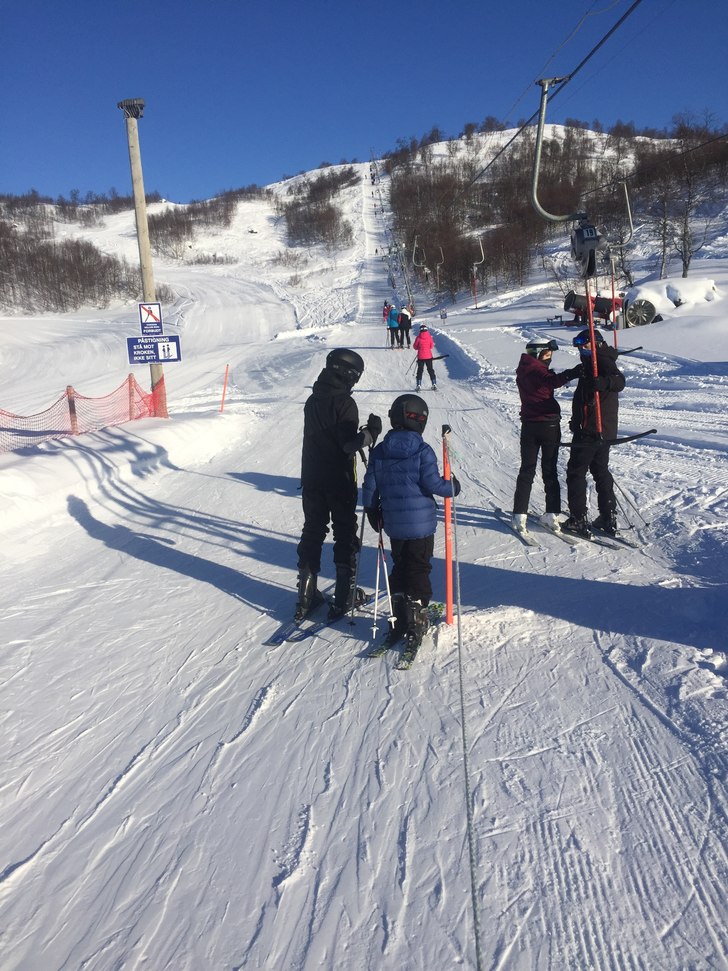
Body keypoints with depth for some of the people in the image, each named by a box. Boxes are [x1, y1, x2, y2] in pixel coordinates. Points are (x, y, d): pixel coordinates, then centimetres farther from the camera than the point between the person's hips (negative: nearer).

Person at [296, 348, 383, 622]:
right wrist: (372, 432, -8)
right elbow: (349, 444, -22)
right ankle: (344, 596, 9)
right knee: (345, 535, 7)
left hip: (312, 479, 6)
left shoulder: (313, 400, 8)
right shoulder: (344, 402, -16)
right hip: (340, 481, -6)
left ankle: (306, 595, 14)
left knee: (312, 532, 13)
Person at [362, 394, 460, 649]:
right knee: (419, 571, 6)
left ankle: (398, 620, 22)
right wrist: (453, 486, 5)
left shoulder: (379, 452, 1)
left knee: (399, 568, 18)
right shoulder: (423, 451, -13)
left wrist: (372, 511, 19)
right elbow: (432, 483, -14)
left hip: (393, 525, 4)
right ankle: (416, 625, 9)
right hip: (421, 524, -4)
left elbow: (370, 486, 4)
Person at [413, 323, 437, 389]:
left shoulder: (418, 337, -10)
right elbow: (432, 346, 4)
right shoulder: (429, 337, -5)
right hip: (429, 356, 1)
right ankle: (434, 384, 9)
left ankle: (419, 385, -1)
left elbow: (415, 347, -1)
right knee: (431, 370, 12)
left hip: (420, 356, -1)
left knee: (420, 371, 6)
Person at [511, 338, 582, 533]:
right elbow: (552, 381, -32)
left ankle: (520, 514, 1)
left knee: (527, 470, 7)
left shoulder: (523, 371, 11)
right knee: (549, 470, 5)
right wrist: (574, 373, -41)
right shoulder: (536, 369, -13)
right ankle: (552, 513, 6)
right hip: (550, 425, -5)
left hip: (529, 426, 6)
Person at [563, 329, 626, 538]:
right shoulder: (592, 363, 19)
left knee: (576, 471, -2)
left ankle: (578, 520, -1)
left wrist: (602, 382, -48)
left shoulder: (601, 360, -12)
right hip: (605, 430, 10)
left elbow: (619, 381, -29)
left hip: (590, 430, -10)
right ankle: (609, 518, 20)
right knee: (600, 470, 16)